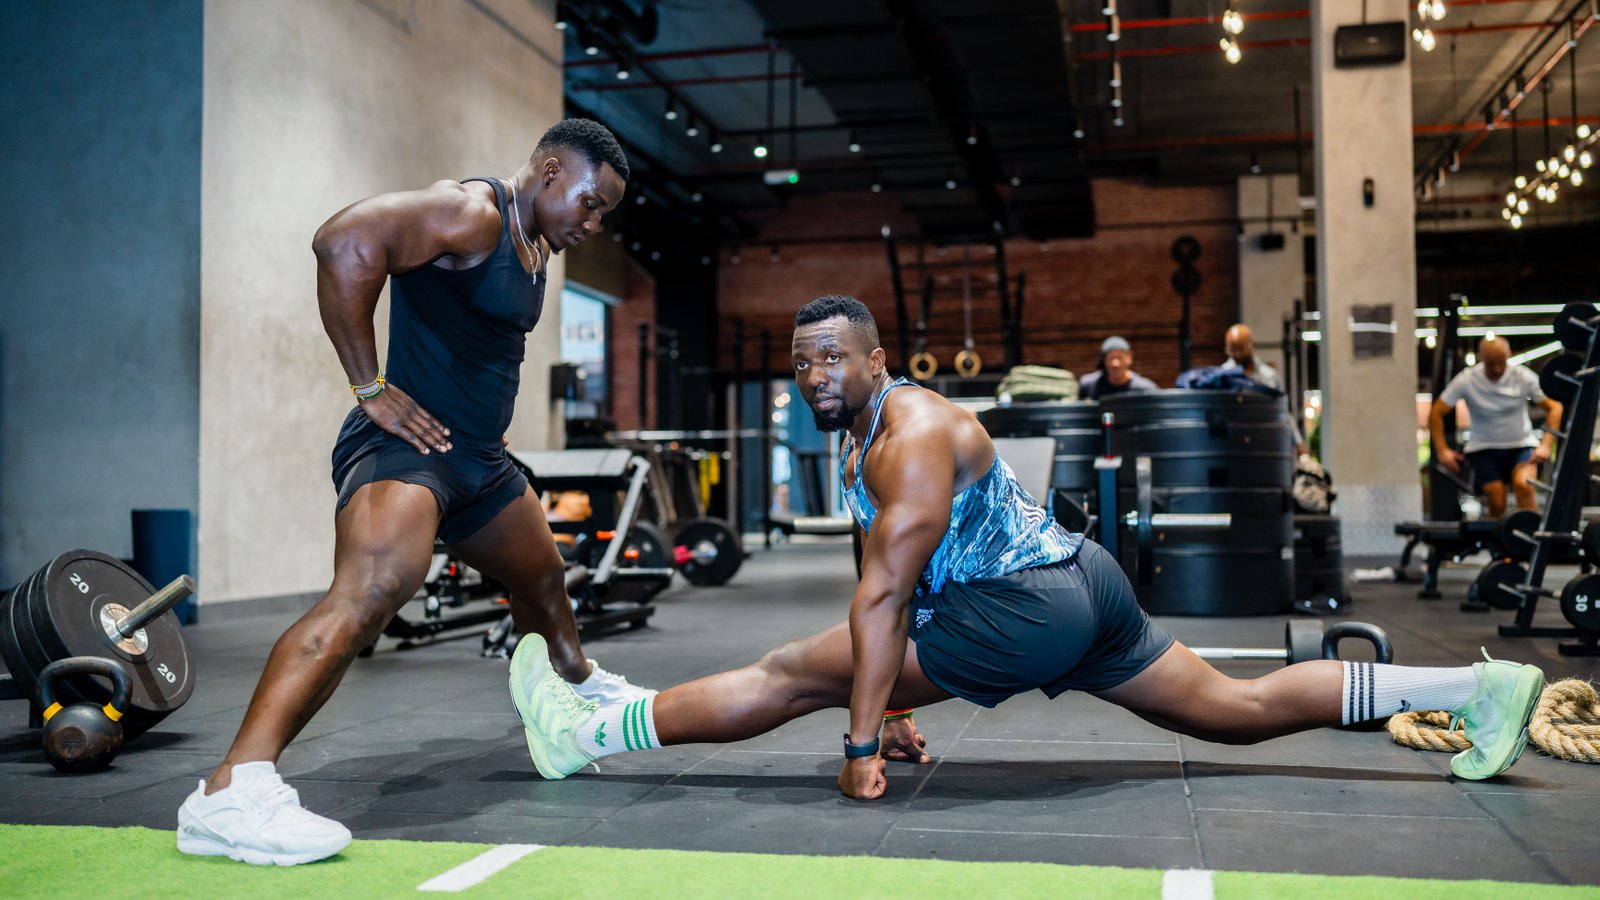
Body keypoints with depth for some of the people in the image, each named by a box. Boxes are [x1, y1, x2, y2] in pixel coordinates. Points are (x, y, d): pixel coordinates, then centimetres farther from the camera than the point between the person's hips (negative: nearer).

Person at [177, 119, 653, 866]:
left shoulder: (537, 246, 16)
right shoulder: (471, 215, -15)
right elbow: (345, 242, -29)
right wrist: (371, 389, -26)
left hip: (479, 455, 10)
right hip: (408, 439, -10)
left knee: (542, 579, 27)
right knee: (372, 589, -32)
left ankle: (581, 686, 57)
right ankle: (230, 793, -39)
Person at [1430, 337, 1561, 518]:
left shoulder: (1524, 377, -6)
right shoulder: (1466, 380, -9)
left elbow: (1554, 407, -3)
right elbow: (1436, 413, -6)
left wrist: (1546, 445, -16)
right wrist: (1442, 450, -16)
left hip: (1521, 444, 0)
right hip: (1484, 448, 0)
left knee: (1523, 485, -30)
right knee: (1497, 503, -18)